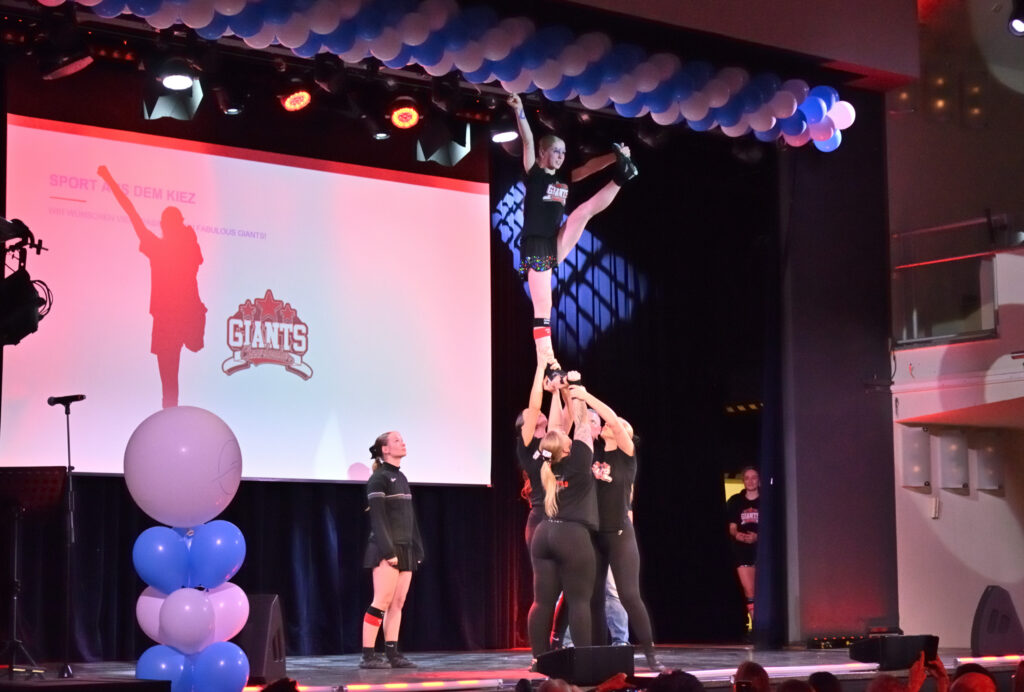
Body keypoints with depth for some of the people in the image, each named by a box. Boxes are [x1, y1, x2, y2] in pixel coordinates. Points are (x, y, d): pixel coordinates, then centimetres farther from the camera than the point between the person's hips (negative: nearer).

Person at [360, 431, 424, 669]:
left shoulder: (402, 478, 17)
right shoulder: (379, 478, -7)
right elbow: (377, 518, -14)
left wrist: (417, 549, 16)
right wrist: (388, 551, -20)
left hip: (405, 549, 8)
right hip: (387, 548, -8)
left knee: (397, 604, 5)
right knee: (382, 602, -10)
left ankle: (392, 654, 6)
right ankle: (368, 655, -9)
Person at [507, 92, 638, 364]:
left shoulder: (564, 178, 16)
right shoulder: (534, 174, -1)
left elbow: (589, 167, 10)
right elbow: (528, 142, -15)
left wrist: (616, 158, -4)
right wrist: (520, 113, -29)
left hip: (556, 245, 5)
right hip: (536, 247, -5)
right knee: (543, 309, -6)